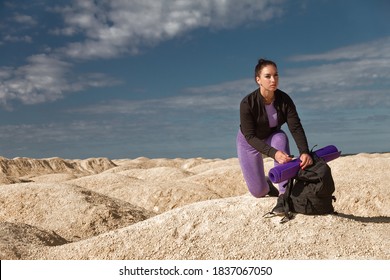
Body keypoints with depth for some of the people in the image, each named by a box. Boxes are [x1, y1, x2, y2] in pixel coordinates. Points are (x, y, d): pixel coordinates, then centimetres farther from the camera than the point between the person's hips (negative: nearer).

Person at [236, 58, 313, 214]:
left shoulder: (284, 100, -23)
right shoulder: (247, 103, -32)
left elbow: (296, 128, -29)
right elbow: (250, 137, -34)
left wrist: (304, 152, -47)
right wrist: (273, 153, -49)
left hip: (272, 137, 2)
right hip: (249, 142, -2)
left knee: (281, 137, -37)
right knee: (258, 192, -6)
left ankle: (284, 195, -34)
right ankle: (266, 184, 35)